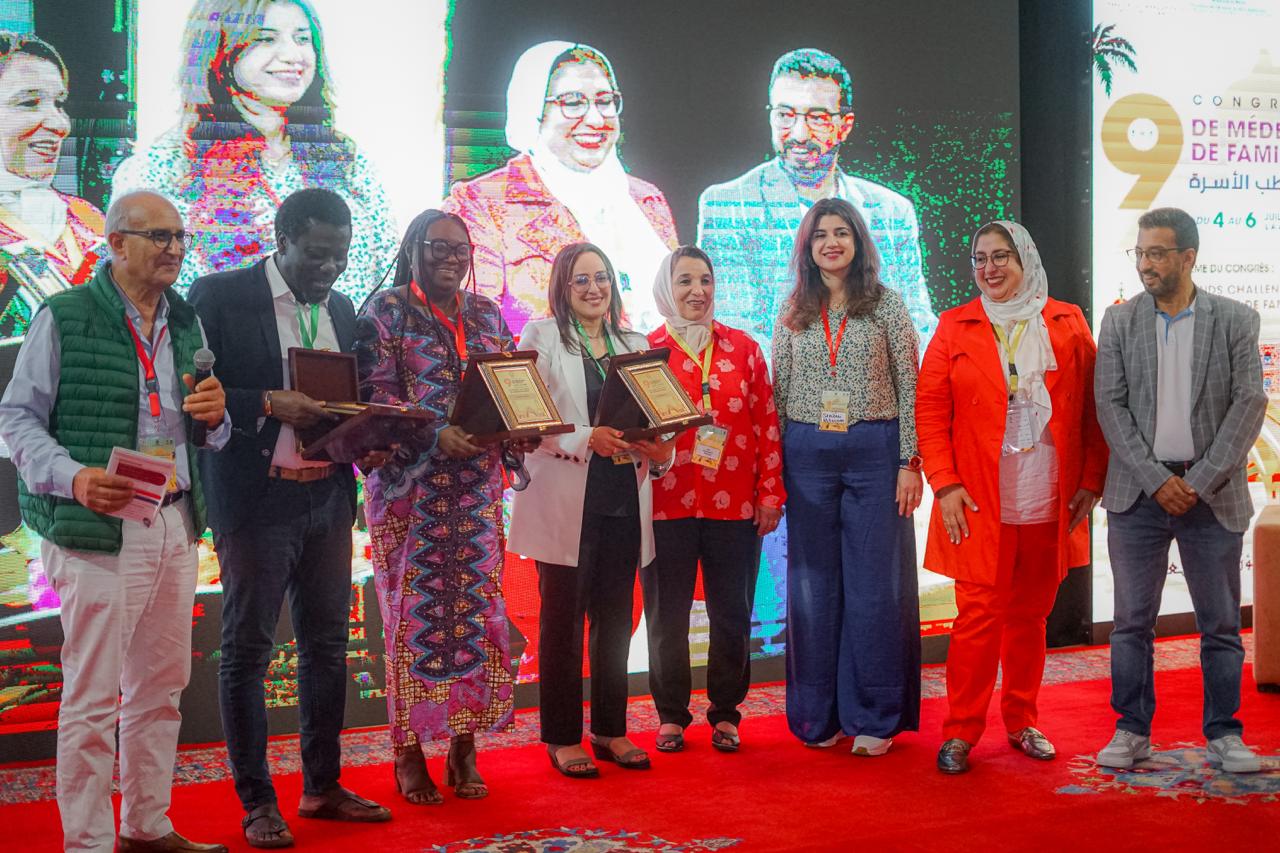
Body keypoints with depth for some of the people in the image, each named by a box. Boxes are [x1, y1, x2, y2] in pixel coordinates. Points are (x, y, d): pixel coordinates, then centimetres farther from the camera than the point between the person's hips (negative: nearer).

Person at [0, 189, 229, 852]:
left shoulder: (187, 323, 14)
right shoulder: (63, 318, -4)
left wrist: (215, 417, -2)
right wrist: (73, 476, -23)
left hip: (175, 525, 7)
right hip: (99, 528, -6)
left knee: (161, 687, 13)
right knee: (93, 697, -3)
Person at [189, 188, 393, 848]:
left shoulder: (341, 309, 13)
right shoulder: (220, 296, -6)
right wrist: (269, 404, -21)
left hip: (329, 496, 6)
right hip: (256, 497, -6)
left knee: (327, 645, 12)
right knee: (247, 650, 2)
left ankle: (322, 787, 24)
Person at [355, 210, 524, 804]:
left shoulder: (487, 316, 15)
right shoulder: (387, 312, 1)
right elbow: (376, 395, -8)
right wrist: (437, 434, -22)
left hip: (477, 486, 4)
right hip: (411, 484, -4)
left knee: (476, 608, 1)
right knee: (414, 610, -3)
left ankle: (464, 749, 10)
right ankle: (409, 754, 6)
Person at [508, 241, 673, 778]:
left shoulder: (635, 345, 16)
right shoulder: (542, 337, 1)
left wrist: (661, 453, -5)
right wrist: (586, 438, -19)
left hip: (623, 499, 5)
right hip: (565, 498, -4)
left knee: (615, 617, 9)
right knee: (563, 619, 1)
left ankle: (611, 730, 20)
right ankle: (562, 738, 9)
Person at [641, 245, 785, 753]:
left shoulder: (743, 348, 8)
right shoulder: (645, 350, 4)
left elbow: (766, 423, 6)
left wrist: (770, 493, 1)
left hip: (735, 502, 1)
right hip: (667, 501, -1)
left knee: (731, 614, 6)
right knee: (667, 614, 6)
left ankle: (726, 713, 19)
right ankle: (671, 714, 18)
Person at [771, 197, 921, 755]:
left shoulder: (886, 305, 2)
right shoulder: (794, 311, 9)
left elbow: (910, 389, 0)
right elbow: (778, 393, 11)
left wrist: (909, 462, -6)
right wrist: (773, 469, 5)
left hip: (874, 452, -2)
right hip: (807, 455, 3)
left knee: (876, 582, 1)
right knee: (813, 582, 6)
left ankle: (874, 716, 11)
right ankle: (819, 714, 17)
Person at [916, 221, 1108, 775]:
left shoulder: (1067, 324, 8)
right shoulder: (955, 327, 5)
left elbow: (1093, 407, 8)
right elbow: (929, 409, 0)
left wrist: (1091, 480, 1)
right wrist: (945, 484, -9)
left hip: (1050, 502, 2)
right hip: (979, 502, -2)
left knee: (1030, 615, 11)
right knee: (979, 615, -4)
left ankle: (1021, 723, 24)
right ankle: (960, 733, 6)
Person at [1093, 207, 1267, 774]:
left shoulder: (1236, 321, 2)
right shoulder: (1119, 321, 5)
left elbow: (1250, 404, -4)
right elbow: (1110, 407, -1)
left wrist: (1200, 481, -12)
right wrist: (1156, 480, -10)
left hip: (1211, 494, -1)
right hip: (1138, 493, 1)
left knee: (1221, 623, 6)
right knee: (1132, 620, 5)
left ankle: (1224, 735, 18)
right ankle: (1132, 731, 16)